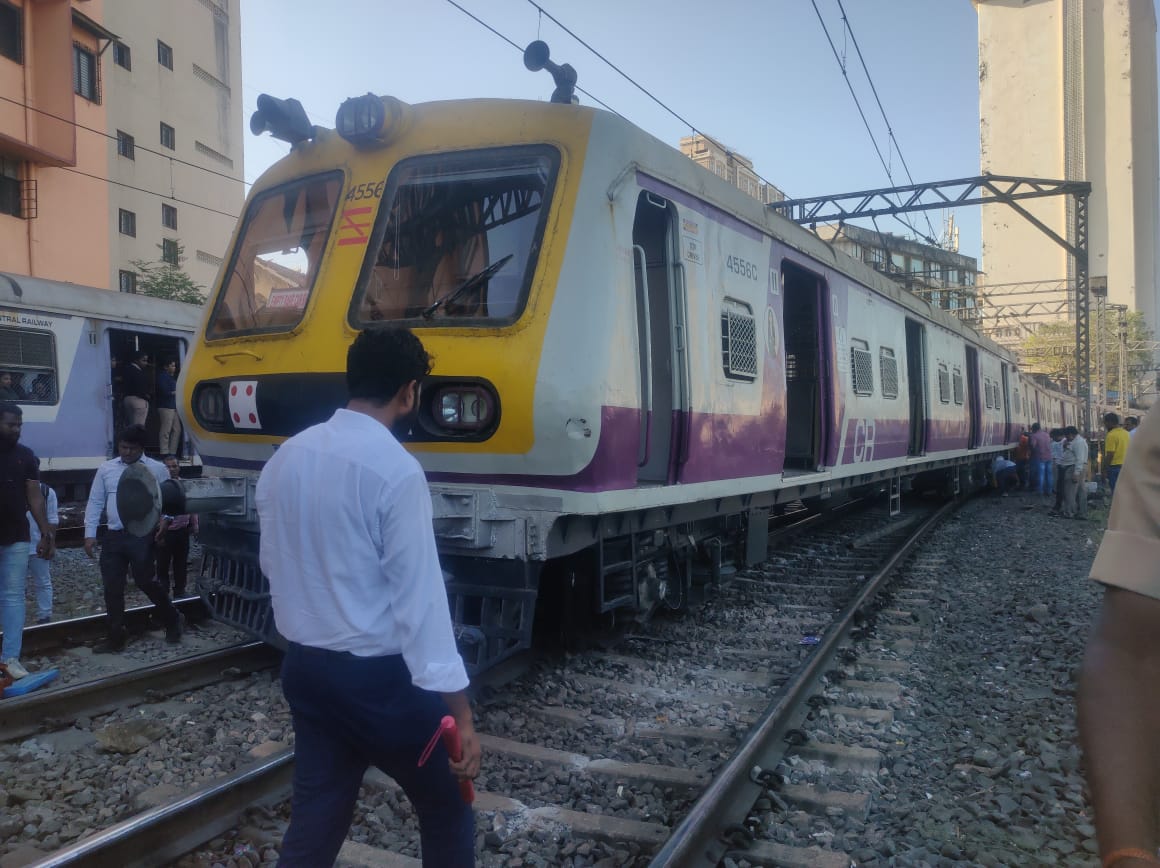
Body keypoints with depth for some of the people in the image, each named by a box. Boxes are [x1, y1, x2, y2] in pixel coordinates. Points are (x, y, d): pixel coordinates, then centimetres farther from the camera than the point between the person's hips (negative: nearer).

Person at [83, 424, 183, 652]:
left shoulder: (157, 469, 2)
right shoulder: (105, 469, 10)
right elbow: (95, 502, 11)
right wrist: (90, 534, 4)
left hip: (142, 537, -4)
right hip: (113, 537, 4)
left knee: (145, 582, -3)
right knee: (112, 589, 6)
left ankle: (172, 621, 20)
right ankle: (115, 638, 16)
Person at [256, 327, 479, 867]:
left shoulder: (284, 458, 2)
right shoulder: (396, 469, -20)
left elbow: (272, 565, 12)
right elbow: (419, 594, -22)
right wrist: (460, 713, -19)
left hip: (304, 667, 7)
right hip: (379, 677, -7)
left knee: (315, 816, 17)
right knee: (446, 809, 14)